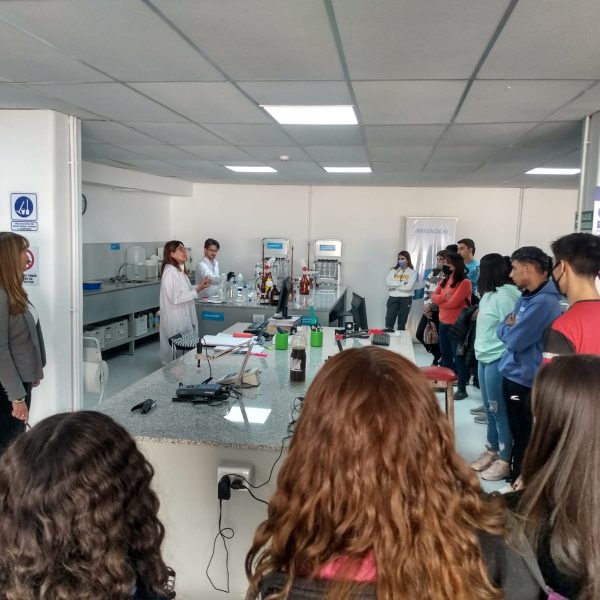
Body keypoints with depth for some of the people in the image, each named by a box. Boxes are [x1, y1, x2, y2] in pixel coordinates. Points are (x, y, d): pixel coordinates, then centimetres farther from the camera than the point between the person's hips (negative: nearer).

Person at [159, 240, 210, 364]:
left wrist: (198, 286, 6)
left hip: (184, 317, 9)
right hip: (176, 320, -9)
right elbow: (176, 298, -22)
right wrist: (197, 290, -19)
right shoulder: (170, 271, -18)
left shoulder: (180, 269, 11)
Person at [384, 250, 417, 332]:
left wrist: (394, 286, -7)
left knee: (402, 323, 7)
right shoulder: (393, 270, 9)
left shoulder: (412, 272, 1)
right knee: (389, 322, -3)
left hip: (406, 299, -2)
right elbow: (388, 282, -8)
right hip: (393, 298, 2)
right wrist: (402, 283, -13)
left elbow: (409, 287, -12)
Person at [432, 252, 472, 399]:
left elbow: (453, 302, -21)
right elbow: (433, 296, 5)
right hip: (443, 323, 8)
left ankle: (462, 388, 5)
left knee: (458, 356, -2)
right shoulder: (445, 280, 12)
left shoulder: (465, 282, -14)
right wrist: (443, 297, -14)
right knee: (445, 354, 17)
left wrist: (439, 302, -4)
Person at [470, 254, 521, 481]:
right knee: (489, 410, 17)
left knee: (499, 411, -1)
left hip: (498, 360, -9)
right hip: (485, 358, 9)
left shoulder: (505, 295, -17)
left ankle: (505, 460, 10)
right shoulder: (490, 294, 11)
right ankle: (492, 450, 29)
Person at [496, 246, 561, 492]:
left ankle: (519, 483, 23)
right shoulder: (526, 297, 9)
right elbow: (504, 331, 13)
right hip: (513, 373, 10)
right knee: (516, 431, 23)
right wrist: (509, 326, -9)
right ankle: (516, 476, 39)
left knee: (524, 436, 7)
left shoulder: (544, 302, -23)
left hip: (526, 379, -9)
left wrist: (506, 326, -4)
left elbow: (515, 340, -25)